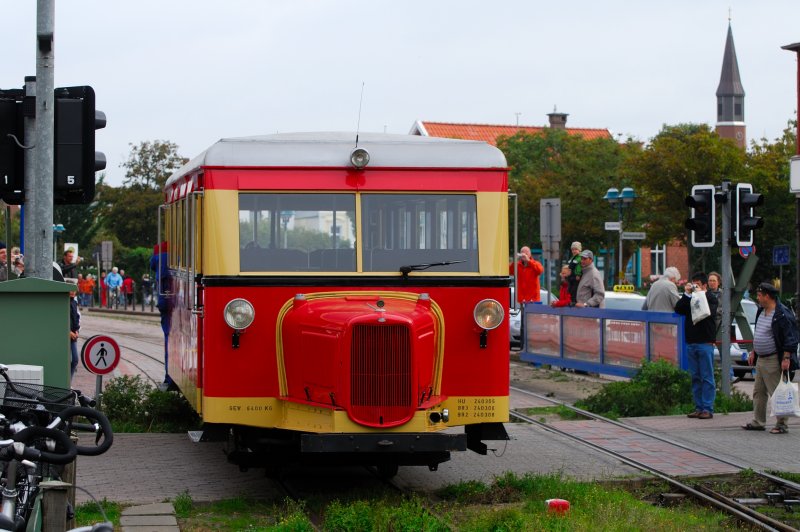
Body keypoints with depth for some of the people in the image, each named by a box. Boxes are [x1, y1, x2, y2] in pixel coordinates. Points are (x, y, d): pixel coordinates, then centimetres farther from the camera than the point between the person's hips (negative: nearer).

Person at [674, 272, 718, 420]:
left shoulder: (711, 298, -1)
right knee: (695, 377, 8)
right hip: (691, 342, 6)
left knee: (707, 377, -4)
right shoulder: (689, 299, 13)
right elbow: (678, 309, 1)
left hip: (705, 342, -6)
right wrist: (686, 294, -7)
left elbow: (710, 312, -19)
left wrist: (700, 295, -15)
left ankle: (708, 409, -3)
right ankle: (699, 407, 14)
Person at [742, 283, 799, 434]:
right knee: (758, 392, 13)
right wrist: (753, 352, 24)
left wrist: (786, 359, -23)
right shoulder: (761, 312, 13)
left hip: (773, 360, -10)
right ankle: (758, 422, 21)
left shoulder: (782, 314, -16)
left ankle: (781, 424, -1)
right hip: (760, 360, 10)